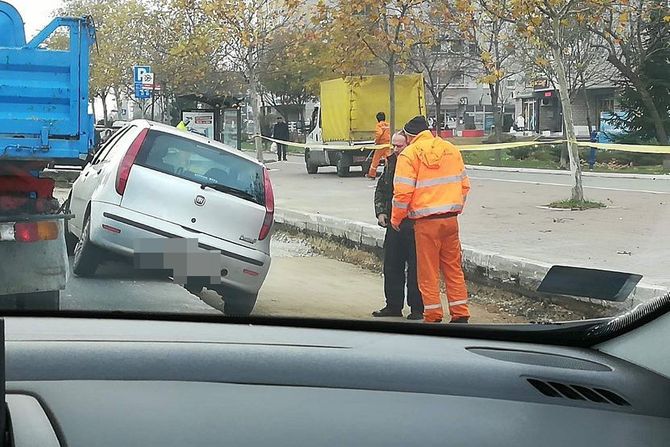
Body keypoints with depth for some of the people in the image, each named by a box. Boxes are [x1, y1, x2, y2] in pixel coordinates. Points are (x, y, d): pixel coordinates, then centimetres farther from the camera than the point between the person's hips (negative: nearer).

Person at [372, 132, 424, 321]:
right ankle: (394, 305, 23)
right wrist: (380, 211, 8)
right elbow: (380, 189, 21)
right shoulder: (390, 163, 10)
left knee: (415, 268, 1)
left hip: (414, 225, -7)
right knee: (391, 266, 12)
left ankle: (417, 308, 11)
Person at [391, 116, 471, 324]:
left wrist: (396, 218, 2)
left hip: (426, 221, -5)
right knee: (453, 268, 13)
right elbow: (464, 184, 14)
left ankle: (433, 316, 9)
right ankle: (460, 314, 15)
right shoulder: (451, 149, 10)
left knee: (428, 271, 5)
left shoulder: (409, 154, -7)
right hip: (451, 219, 5)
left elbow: (403, 192, -11)